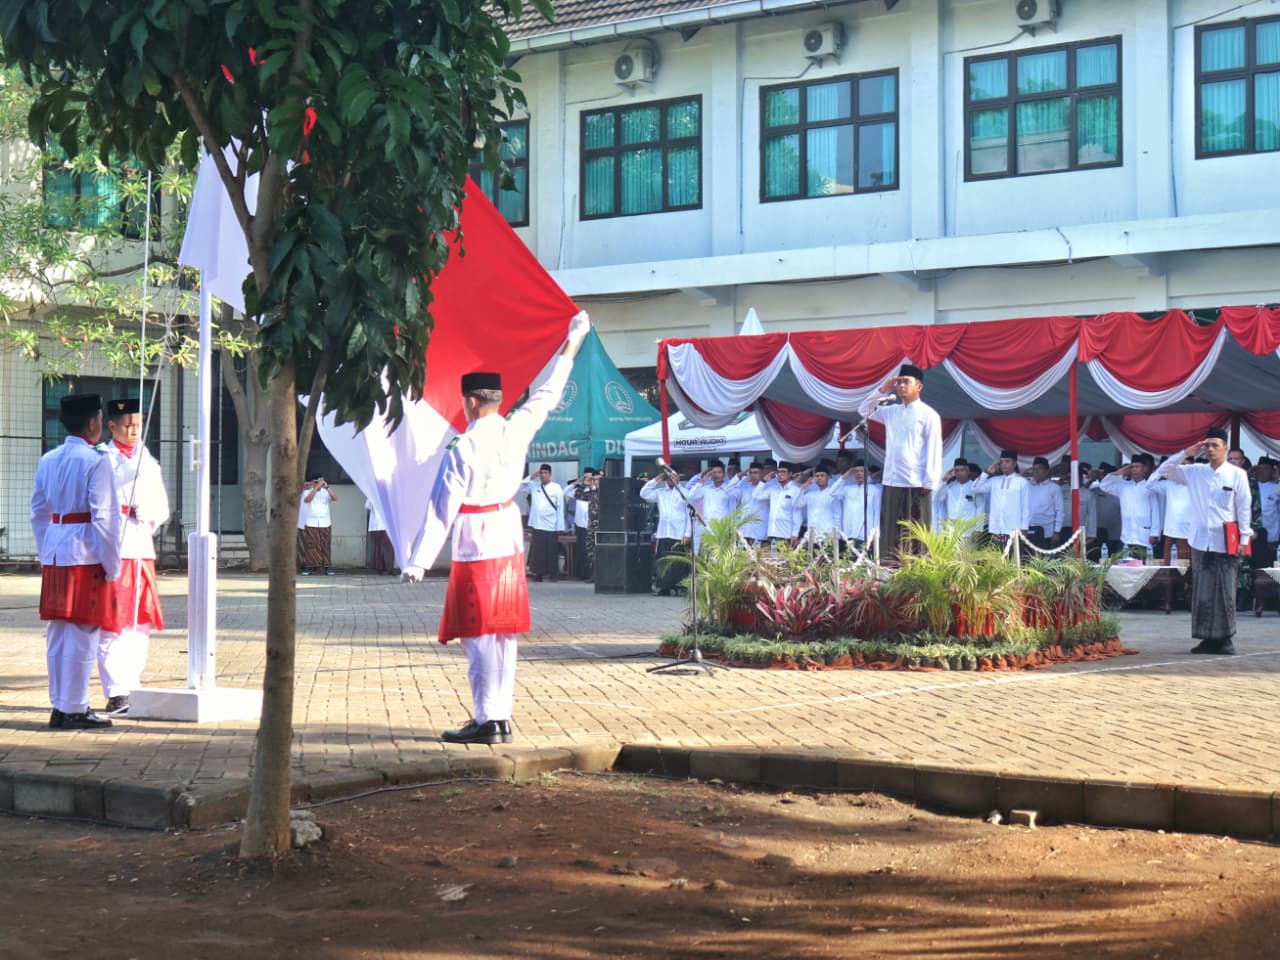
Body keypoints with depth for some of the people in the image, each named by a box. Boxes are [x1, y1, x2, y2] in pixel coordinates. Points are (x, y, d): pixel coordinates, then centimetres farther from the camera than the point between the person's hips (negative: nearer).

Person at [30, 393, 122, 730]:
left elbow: (39, 512, 15)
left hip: (54, 554, 7)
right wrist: (112, 565, -8)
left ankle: (59, 706, 18)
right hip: (85, 554, -7)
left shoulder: (48, 461, 10)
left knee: (57, 633, 12)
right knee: (82, 635, -2)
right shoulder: (96, 462, -11)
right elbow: (104, 518, -14)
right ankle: (74, 709, 1)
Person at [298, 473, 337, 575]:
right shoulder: (307, 491, 2)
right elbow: (307, 499, -19)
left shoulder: (326, 492, 4)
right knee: (311, 547, -4)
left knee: (325, 546, 1)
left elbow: (335, 498, -12)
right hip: (311, 524, -1)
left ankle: (327, 568, 2)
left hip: (325, 524, 1)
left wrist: (327, 487, -19)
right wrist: (316, 487, -22)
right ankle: (310, 567, -2)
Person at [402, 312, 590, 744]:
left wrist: (418, 562, -11)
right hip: (510, 544, 6)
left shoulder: (462, 450, -16)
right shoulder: (516, 432, -1)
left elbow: (442, 510, -15)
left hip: (475, 549, -6)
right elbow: (546, 394, 14)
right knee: (504, 635, 10)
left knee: (480, 638, -3)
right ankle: (503, 716, 15)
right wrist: (571, 344, 26)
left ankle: (486, 721, -4)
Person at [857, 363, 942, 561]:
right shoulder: (891, 411, 13)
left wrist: (929, 483, -13)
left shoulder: (928, 415, -3)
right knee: (890, 531, 4)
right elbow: (864, 410, 21)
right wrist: (883, 391, 8)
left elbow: (934, 450, -6)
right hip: (891, 481, 6)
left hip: (916, 483, -6)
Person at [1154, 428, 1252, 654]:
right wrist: (1187, 453, 0)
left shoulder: (1237, 475, 1)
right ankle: (1207, 638, 9)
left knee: (1226, 593, -1)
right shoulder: (1194, 472, 8)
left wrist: (1244, 538, -5)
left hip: (1226, 543, -3)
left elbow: (1244, 508, 1)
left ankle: (1225, 638, 5)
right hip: (1201, 542, 3)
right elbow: (1164, 471, 9)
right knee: (1202, 593, 4)